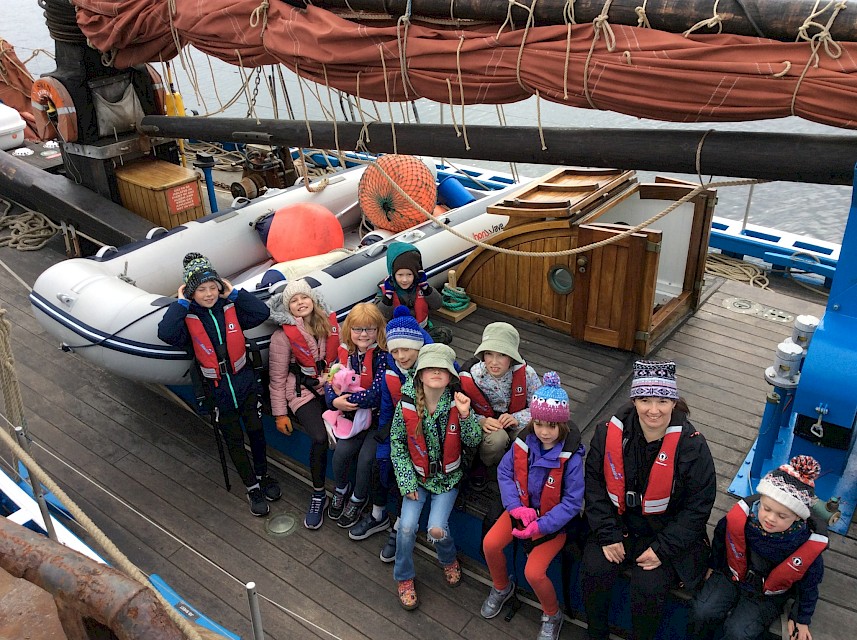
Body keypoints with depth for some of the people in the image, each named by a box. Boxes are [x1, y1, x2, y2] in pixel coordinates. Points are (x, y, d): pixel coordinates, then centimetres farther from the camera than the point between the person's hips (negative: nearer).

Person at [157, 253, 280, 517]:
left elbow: (261, 312, -18)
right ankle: (252, 487, 28)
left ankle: (263, 475, 36)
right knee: (234, 440, 11)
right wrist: (181, 303, -21)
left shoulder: (231, 308, -5)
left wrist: (234, 293, -14)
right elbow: (166, 333, -29)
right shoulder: (187, 317, -10)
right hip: (217, 389, -1)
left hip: (245, 381, 1)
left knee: (256, 430, 11)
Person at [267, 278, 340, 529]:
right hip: (304, 393, -3)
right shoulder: (283, 336, -5)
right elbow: (277, 379, -1)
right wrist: (280, 413, -1)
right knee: (320, 438, -26)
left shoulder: (330, 323, 5)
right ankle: (318, 495, -2)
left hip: (332, 388, 3)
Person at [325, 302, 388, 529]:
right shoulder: (346, 353, -1)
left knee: (365, 458, -18)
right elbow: (331, 384, 1)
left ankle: (358, 499, 14)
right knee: (341, 453, -14)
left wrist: (346, 400, -21)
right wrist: (335, 401, -21)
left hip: (379, 417, -4)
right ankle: (341, 490, 20)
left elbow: (376, 394, -27)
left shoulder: (383, 355, -20)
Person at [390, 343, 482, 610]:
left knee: (437, 528, -15)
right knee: (407, 525, -15)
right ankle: (404, 578, 14)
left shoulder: (457, 403, -15)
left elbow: (473, 442, -12)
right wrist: (407, 480, -7)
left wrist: (465, 413, -30)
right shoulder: (406, 405, -14)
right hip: (417, 475, 1)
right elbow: (397, 443, -3)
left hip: (447, 477, -1)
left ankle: (449, 560, 22)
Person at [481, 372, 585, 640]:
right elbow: (504, 472, -4)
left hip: (555, 518, -4)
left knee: (533, 572, -17)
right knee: (490, 544, -11)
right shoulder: (524, 442, -13)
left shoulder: (571, 456, -25)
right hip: (523, 507, 5)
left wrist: (541, 526, -27)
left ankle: (552, 615, 15)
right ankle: (502, 587, 22)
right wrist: (516, 507, -18)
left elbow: (572, 502, -21)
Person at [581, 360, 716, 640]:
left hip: (666, 532, -2)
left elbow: (698, 505, -11)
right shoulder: (611, 431, -12)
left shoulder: (692, 445, -17)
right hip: (619, 524, 2)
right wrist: (607, 535, -10)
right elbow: (594, 483, -4)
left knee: (649, 587, -20)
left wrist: (663, 549, -14)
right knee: (594, 569, -17)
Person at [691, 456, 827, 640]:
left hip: (768, 596, -1)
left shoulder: (808, 544, -28)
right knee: (703, 611, -15)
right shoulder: (742, 515, -26)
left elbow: (808, 583, -6)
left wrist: (801, 618, 6)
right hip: (730, 576, 2)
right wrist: (713, 566, 13)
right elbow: (721, 538, -1)